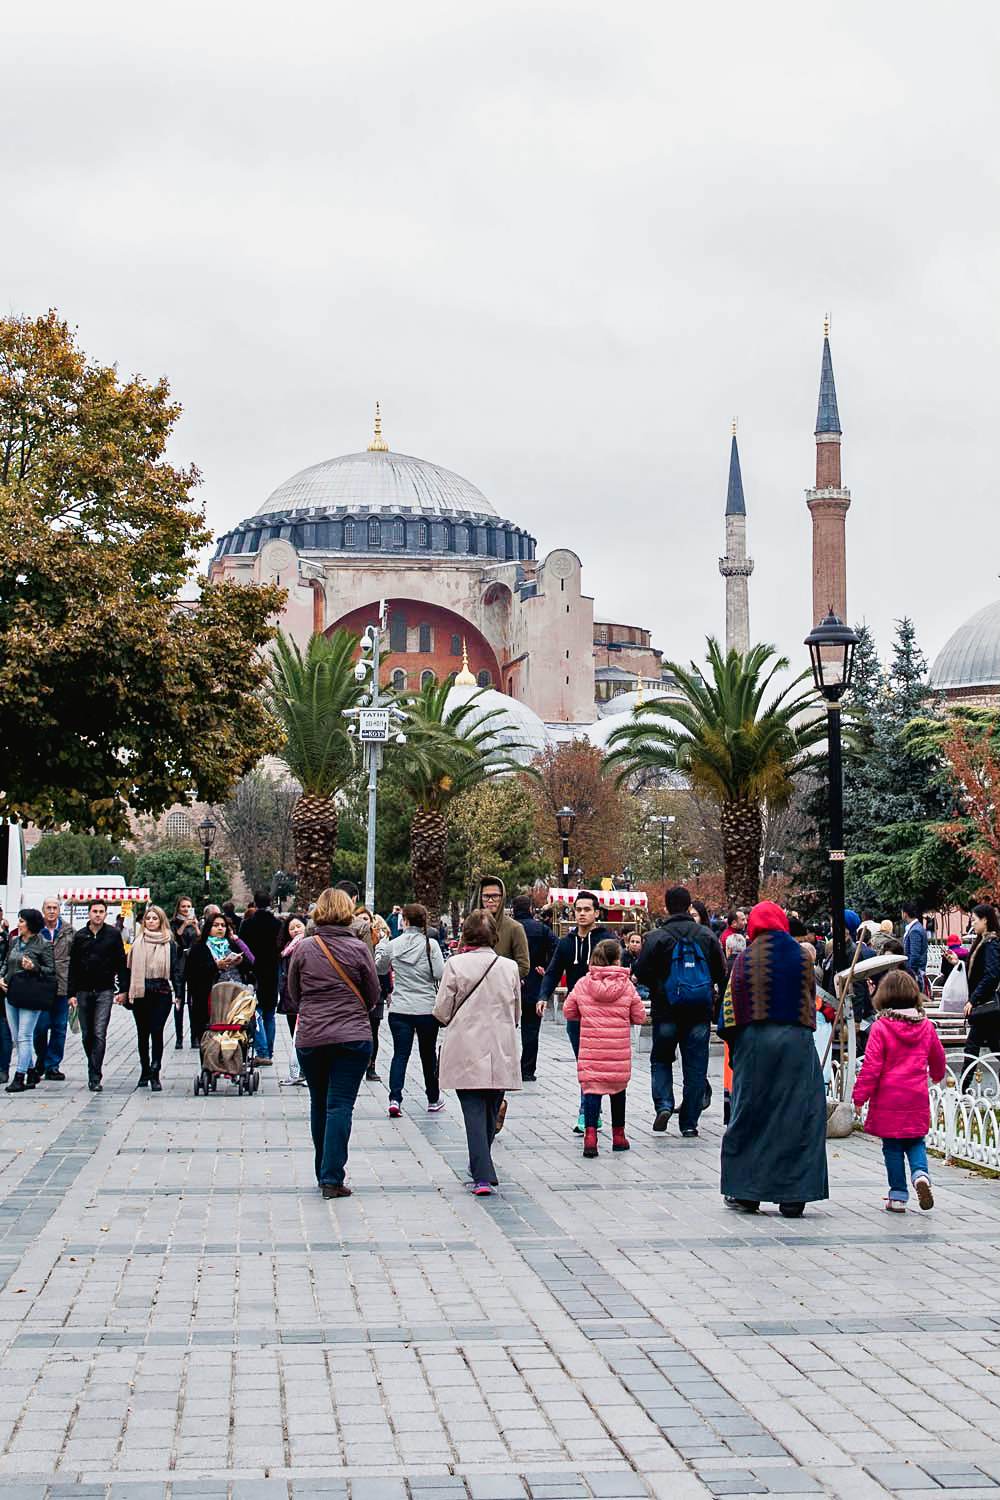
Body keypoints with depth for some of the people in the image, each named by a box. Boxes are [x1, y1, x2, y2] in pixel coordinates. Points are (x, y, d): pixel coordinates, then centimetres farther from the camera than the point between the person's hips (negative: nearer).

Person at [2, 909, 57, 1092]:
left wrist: (34, 968, -19)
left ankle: (19, 1077, -6)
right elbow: (6, 963, 22)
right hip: (11, 993, 7)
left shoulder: (43, 945, -5)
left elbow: (51, 970, -5)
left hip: (30, 994, -7)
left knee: (24, 1037, -7)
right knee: (15, 1038, 9)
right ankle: (31, 1073, 20)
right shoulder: (14, 942, 12)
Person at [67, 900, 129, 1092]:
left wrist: (122, 989, -1)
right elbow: (72, 966, 7)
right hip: (84, 991, 3)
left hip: (105, 991, -3)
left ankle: (95, 1077, -12)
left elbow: (121, 962, 4)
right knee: (87, 1035, 8)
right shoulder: (80, 936, 6)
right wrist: (72, 993, 1)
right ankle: (93, 1067, 26)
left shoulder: (113, 934, 2)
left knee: (99, 1034, -11)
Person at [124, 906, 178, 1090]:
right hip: (141, 992, 2)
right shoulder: (138, 942, 10)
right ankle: (145, 1071, 20)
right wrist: (124, 991, 9)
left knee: (157, 1031, -10)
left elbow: (174, 969, 5)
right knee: (142, 1033, 8)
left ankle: (154, 1074, -9)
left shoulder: (169, 943, 5)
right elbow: (130, 968, 12)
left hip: (162, 993, -2)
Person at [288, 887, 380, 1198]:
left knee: (319, 1105, 15)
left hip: (309, 1038, 2)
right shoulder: (359, 948, -6)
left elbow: (293, 995, 8)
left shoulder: (303, 949, -1)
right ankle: (332, 1178, -9)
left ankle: (324, 1174, 23)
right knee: (341, 1105, -3)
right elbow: (373, 996, 3)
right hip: (353, 1037, -2)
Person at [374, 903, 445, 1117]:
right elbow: (440, 974, -12)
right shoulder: (431, 944, -8)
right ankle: (433, 1100, 26)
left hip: (399, 1010, 1)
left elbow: (380, 968, 16)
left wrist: (383, 940, 26)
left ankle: (395, 1098, -14)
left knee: (400, 1054, 2)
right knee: (428, 1055, 13)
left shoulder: (393, 945, -1)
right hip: (427, 1009, -1)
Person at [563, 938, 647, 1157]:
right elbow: (639, 1017, 2)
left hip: (591, 1050, 0)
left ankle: (590, 1134, -18)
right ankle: (618, 1136, 26)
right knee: (618, 1090, 16)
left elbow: (569, 1011, 7)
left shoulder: (582, 984, -2)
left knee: (591, 1090, -1)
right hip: (619, 1050, 0)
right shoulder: (627, 986, -4)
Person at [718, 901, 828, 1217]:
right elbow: (811, 1000, 11)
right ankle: (793, 1196, 0)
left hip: (756, 1041, -1)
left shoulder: (747, 958, -2)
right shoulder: (802, 958, 4)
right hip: (797, 1043, 1)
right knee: (797, 1118, 2)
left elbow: (733, 1002, -1)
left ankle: (746, 1192, 11)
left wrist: (734, 1045, 7)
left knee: (750, 1114, 7)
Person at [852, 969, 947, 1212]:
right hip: (917, 1099, 3)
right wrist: (938, 1075, 40)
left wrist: (860, 1095, -7)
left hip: (888, 1099, -3)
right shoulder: (926, 1026, 3)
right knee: (915, 1142, 16)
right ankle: (920, 1173, -11)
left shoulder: (880, 1027, -11)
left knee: (892, 1147, 6)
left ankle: (898, 1197, 7)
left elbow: (871, 1066, -14)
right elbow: (938, 1058, 18)